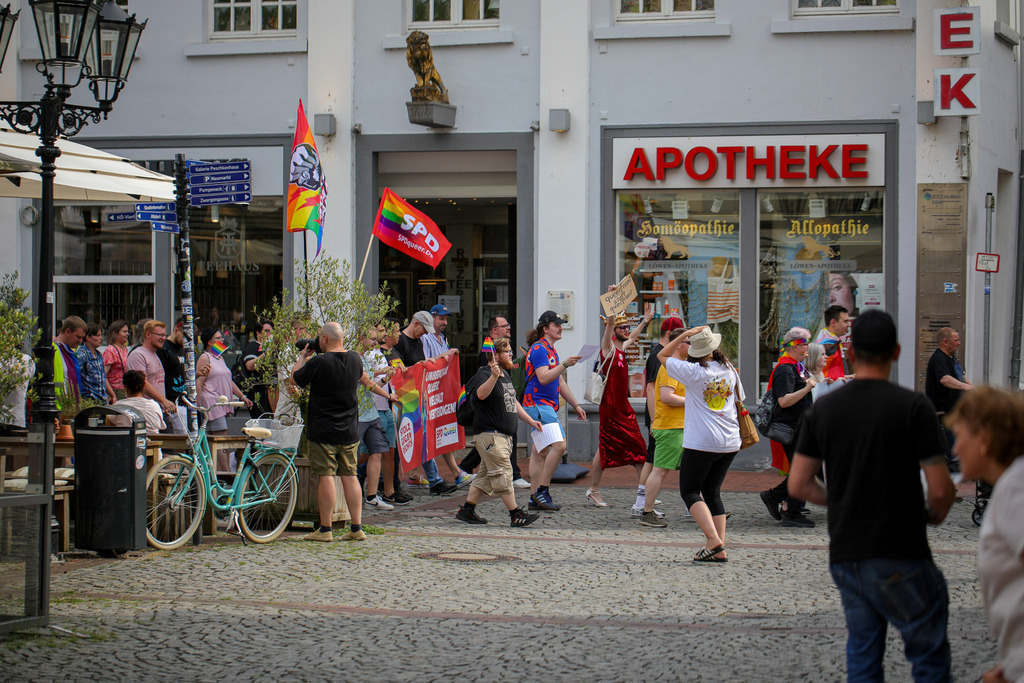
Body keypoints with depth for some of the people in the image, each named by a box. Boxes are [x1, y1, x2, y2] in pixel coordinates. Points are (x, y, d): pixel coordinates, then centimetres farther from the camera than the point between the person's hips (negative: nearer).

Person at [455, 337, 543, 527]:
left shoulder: (505, 374, 18)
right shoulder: (484, 374, -12)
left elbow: (513, 402, 29)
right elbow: (481, 394, -33)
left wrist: (530, 421, 25)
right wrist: (493, 377, -47)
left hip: (504, 435, 10)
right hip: (490, 435, -10)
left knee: (486, 475, 12)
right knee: (503, 474, -9)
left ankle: (466, 510, 18)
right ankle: (516, 515, -7)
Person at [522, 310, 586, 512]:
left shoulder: (551, 351, 20)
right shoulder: (539, 349, -11)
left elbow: (560, 382, 26)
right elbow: (543, 378, -23)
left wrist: (576, 405, 24)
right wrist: (565, 365, -26)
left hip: (548, 405, 10)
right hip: (538, 403, -10)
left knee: (539, 451, 8)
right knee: (559, 444, -18)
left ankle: (535, 498, 8)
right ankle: (542, 490, -12)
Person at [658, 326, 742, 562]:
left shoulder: (693, 371, -9)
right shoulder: (729, 369, 6)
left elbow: (662, 355, 4)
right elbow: (739, 400, 19)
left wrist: (684, 335, 1)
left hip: (701, 442, -6)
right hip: (730, 442, 6)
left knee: (690, 491, 3)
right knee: (712, 492, 13)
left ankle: (713, 539, -15)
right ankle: (720, 550, 6)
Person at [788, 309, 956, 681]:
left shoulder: (822, 409, 4)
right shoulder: (913, 406, -10)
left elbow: (798, 486, 6)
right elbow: (941, 489, -12)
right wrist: (935, 513, 10)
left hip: (844, 554, 5)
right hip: (899, 556, -5)